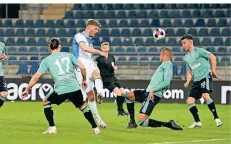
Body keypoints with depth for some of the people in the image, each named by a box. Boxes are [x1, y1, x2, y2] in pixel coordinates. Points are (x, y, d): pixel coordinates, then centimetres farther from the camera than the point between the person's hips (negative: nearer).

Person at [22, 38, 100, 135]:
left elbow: (36, 77, 4)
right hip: (75, 88, 2)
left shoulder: (46, 60, 8)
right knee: (82, 106, 26)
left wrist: (27, 89, 14)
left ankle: (52, 128, 13)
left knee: (46, 101, 22)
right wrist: (84, 80, 26)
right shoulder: (68, 55, 14)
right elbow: (82, 68, 9)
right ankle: (95, 128, 23)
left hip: (61, 90, -2)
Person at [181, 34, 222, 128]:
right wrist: (188, 82, 10)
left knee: (205, 95, -28)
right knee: (189, 100, -3)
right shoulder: (186, 57, 18)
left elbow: (212, 57, -8)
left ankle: (216, 118, -22)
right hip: (197, 80, 8)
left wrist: (213, 71, -12)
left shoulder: (199, 51, -4)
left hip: (205, 76, -8)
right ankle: (197, 122, 3)